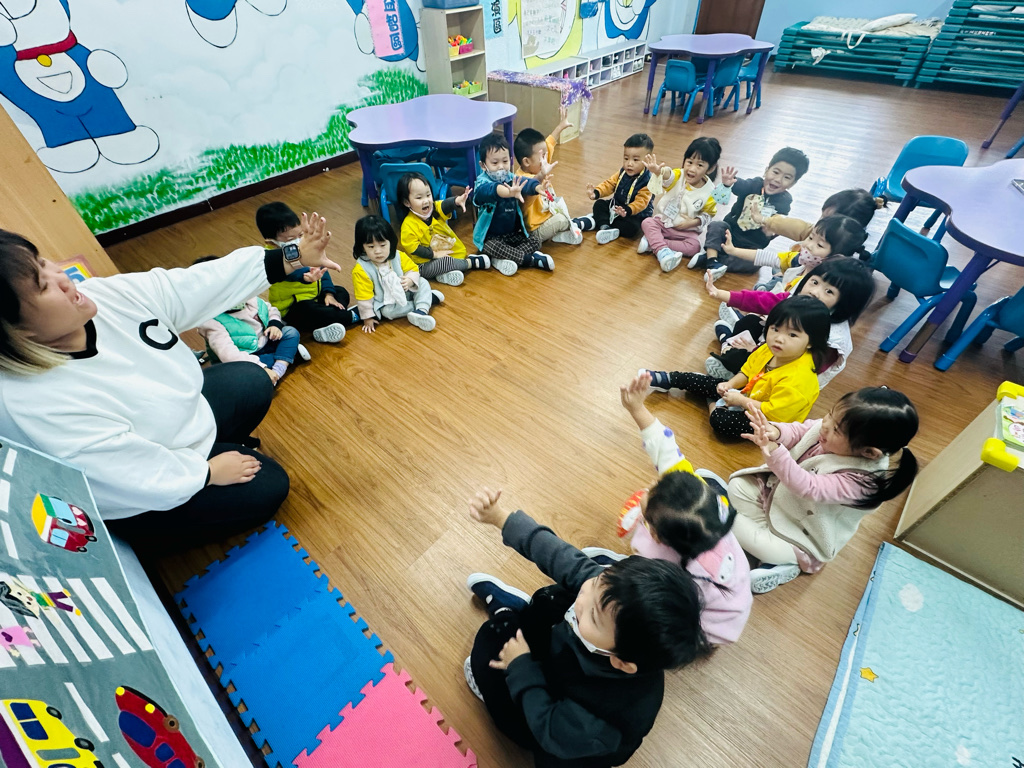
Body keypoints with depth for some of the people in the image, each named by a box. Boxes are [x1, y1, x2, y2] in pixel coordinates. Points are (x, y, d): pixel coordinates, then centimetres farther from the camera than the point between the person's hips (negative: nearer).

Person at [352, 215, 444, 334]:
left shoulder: (399, 256, -14)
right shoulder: (361, 269, -23)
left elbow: (412, 269, -1)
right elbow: (364, 296, -19)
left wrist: (410, 280, -25)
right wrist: (368, 317, -15)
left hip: (405, 291, 4)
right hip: (385, 303, -4)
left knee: (423, 283, -7)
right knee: (387, 311, -33)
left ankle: (422, 311, -29)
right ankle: (430, 299, -20)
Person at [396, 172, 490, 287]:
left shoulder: (435, 208, -4)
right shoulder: (408, 225, -16)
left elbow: (445, 205, -27)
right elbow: (413, 248, -18)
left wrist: (457, 200, -49)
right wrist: (434, 254, -21)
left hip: (447, 252, 6)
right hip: (425, 263, -6)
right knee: (444, 262, -30)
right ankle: (472, 262, -16)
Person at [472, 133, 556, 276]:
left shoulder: (512, 178, 0)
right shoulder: (482, 184, -16)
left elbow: (527, 184, -21)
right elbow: (494, 190, -40)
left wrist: (541, 176, -43)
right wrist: (511, 192, -62)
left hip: (513, 233, 5)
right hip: (491, 236, -5)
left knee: (535, 240, -9)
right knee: (492, 247, -33)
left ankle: (503, 260, -22)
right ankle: (531, 259, -23)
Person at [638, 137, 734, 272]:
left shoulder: (710, 191, -10)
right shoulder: (678, 176, -11)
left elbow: (708, 214, 0)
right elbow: (668, 176, -37)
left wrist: (694, 222, -20)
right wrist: (658, 171, -61)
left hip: (686, 230, -1)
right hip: (663, 222, 1)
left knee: (694, 246, -28)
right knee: (647, 223, -26)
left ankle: (653, 243, -27)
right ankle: (663, 252, -42)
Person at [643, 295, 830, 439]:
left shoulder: (798, 378, -34)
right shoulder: (768, 350, -11)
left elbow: (774, 412, -32)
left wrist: (740, 401, -25)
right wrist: (730, 385, -8)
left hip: (771, 420, -7)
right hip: (750, 393, 8)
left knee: (721, 421, -24)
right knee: (708, 383, 5)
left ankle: (715, 407, 8)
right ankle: (669, 379, 21)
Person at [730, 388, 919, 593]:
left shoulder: (860, 479, -35)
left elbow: (808, 487, -42)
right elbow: (798, 431, -10)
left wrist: (774, 452, -56)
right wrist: (774, 432, -35)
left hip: (801, 528, -7)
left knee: (739, 526, -20)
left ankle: (794, 558, 0)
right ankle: (769, 530, -3)